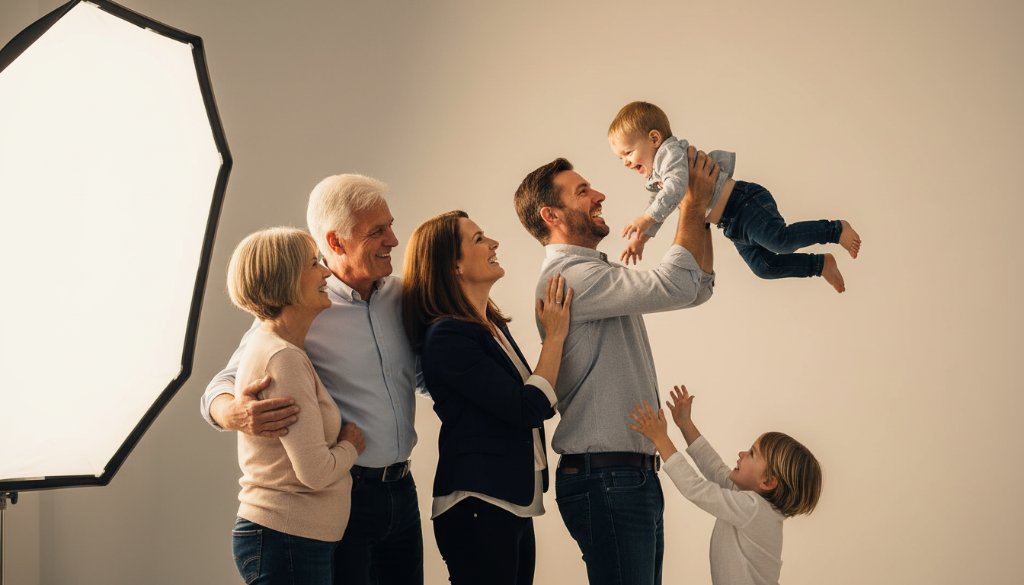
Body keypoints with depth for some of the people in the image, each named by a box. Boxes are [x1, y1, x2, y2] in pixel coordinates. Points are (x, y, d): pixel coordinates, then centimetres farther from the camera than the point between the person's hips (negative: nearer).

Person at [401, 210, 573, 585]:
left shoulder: (491, 325, 12)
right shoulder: (447, 335, -15)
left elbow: (537, 404, 15)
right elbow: (528, 410, -18)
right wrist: (555, 335, -8)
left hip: (514, 505, 9)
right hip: (477, 508, -9)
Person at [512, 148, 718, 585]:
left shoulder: (599, 275, 18)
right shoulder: (567, 274, -14)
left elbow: (697, 286, 18)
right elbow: (673, 286, -23)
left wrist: (701, 209, 9)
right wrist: (693, 202, -11)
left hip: (634, 475, 10)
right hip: (604, 478, -10)